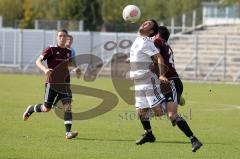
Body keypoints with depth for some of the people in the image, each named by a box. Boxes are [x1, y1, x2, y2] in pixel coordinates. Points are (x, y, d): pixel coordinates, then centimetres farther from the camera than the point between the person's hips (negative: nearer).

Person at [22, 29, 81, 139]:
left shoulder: (68, 52, 10)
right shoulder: (51, 49, -7)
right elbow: (38, 61, -12)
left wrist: (75, 68, 11)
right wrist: (45, 69, -31)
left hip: (64, 84, 4)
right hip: (52, 83, -4)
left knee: (68, 105, -13)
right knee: (46, 108, 2)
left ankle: (68, 132, -16)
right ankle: (31, 109, 34)